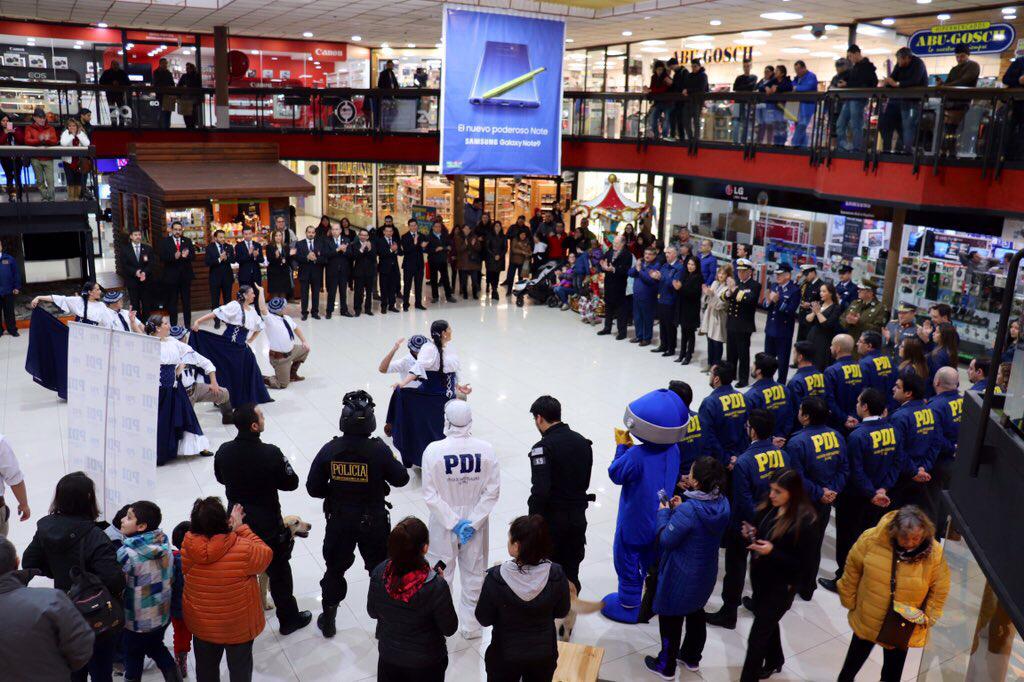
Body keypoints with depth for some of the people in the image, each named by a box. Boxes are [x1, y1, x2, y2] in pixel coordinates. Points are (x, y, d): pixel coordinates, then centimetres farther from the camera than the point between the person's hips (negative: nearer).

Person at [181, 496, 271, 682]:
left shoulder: (187, 545, -21)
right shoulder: (243, 550, -34)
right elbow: (266, 555, -13)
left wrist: (231, 530, -10)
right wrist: (242, 528, -11)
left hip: (201, 623, 4)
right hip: (238, 626, -3)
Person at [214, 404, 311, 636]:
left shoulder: (223, 451, -12)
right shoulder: (271, 453, -27)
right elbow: (291, 483, -15)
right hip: (267, 524, -4)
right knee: (278, 572, 14)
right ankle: (289, 619, 28)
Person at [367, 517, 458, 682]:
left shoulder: (379, 573, -21)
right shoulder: (436, 586, -32)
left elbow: (373, 612, -2)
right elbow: (450, 629, -16)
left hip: (388, 657, 3)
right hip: (426, 663, -3)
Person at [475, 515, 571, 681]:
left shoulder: (496, 577, -27)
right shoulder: (556, 575, -21)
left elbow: (484, 619, -14)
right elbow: (561, 612, -5)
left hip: (505, 655, -1)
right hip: (544, 653, 2)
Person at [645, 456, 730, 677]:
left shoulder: (688, 510, -33)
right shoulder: (722, 503, -10)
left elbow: (665, 540, -22)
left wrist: (663, 513, -10)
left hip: (681, 576, -7)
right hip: (706, 573, 7)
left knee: (670, 618, 13)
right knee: (696, 613, 27)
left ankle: (666, 666, 31)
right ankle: (692, 658, 46)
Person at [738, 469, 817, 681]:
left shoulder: (804, 521, -24)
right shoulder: (768, 508, -6)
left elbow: (806, 564, -20)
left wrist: (772, 552, -29)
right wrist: (751, 534, -12)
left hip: (781, 586, -7)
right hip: (760, 578, 7)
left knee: (757, 636, -1)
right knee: (767, 623, 27)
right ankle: (774, 660, 52)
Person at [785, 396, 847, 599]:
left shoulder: (797, 442, -25)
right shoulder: (837, 436, -5)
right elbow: (844, 469, -1)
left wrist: (819, 493, -15)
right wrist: (833, 490, -5)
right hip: (825, 505, 6)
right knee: (815, 545, 22)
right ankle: (807, 588, 38)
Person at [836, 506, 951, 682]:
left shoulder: (935, 554, -21)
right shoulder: (871, 539, -23)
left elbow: (939, 591, -7)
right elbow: (853, 571, -8)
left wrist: (927, 617, -11)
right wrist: (850, 602, 0)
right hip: (867, 620, 0)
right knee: (856, 656, 25)